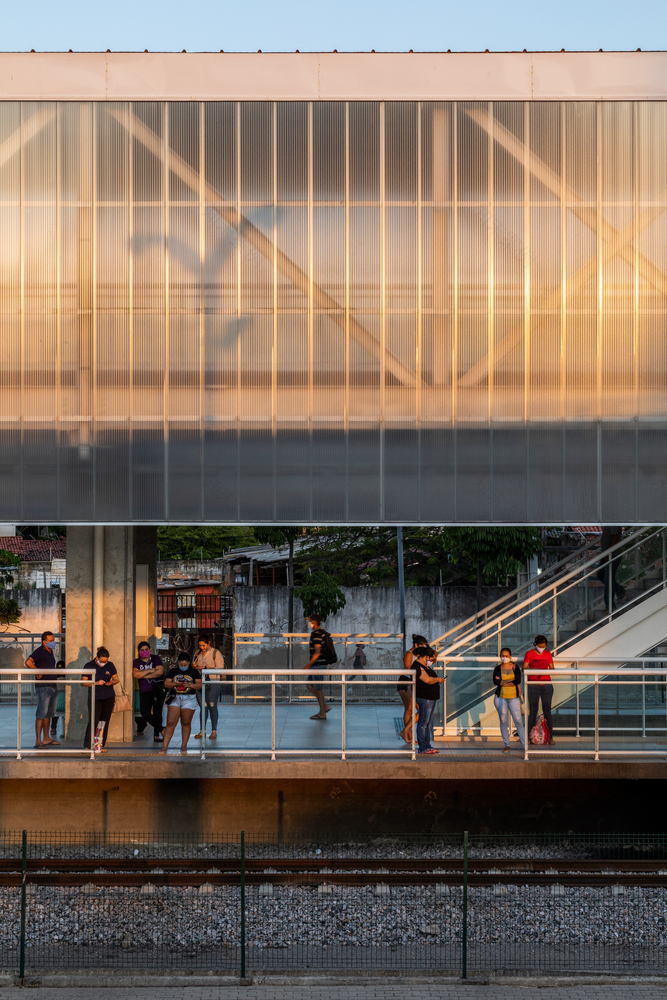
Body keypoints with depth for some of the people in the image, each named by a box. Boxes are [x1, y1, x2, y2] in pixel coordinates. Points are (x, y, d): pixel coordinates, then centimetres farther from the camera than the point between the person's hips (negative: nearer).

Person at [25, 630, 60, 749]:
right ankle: (38, 741, -11)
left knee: (49, 714, 13)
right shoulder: (39, 651, -11)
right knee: (41, 714, -10)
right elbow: (28, 662, -26)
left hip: (53, 686, 9)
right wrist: (39, 672, -18)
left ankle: (46, 739, 20)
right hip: (43, 687, -9)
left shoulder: (50, 652, 16)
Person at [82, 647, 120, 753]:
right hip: (95, 698, -3)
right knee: (93, 721, -12)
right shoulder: (89, 666, -4)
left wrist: (112, 682, -10)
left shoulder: (110, 665, 4)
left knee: (104, 721, 3)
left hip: (108, 697, 3)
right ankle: (88, 746, -4)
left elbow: (117, 679, 13)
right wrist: (96, 683, -19)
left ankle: (101, 745, 9)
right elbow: (84, 683, -5)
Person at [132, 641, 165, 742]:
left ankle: (156, 735, 4)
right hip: (145, 691, 2)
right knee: (145, 714, -11)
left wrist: (143, 675, -6)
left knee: (157, 712, -2)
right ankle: (161, 729, 2)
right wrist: (151, 670, -11)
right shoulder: (137, 662, 9)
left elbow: (160, 671, -10)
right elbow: (136, 674, -7)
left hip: (158, 688, -2)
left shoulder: (156, 658, 5)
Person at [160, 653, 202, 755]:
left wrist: (189, 685, -18)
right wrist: (175, 684, -15)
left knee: (186, 723, 4)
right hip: (174, 699, 1)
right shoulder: (173, 671, 8)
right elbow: (166, 683, 4)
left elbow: (200, 685, -1)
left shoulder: (194, 671, 4)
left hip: (189, 700, -1)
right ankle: (164, 746, -5)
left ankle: (184, 746, 15)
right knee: (170, 723, -6)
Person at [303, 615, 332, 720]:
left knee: (317, 688, -3)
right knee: (309, 685, 14)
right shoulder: (322, 632, 14)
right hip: (317, 665, 10)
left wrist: (308, 665, -20)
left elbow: (317, 652, -23)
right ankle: (324, 706, 15)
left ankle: (322, 714, 3)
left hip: (318, 664, -10)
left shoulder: (317, 634, -18)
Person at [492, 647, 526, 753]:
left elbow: (518, 681, -12)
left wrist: (502, 682, -10)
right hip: (501, 697, 1)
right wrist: (511, 681, -11)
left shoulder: (515, 667, 3)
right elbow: (496, 682, -12)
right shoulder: (497, 668, 4)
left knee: (518, 721, -5)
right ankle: (506, 745, 12)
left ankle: (525, 745, -2)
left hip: (513, 697, -1)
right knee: (503, 721, 3)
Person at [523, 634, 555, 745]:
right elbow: (524, 668, -2)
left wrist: (547, 671, -13)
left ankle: (551, 737, 4)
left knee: (547, 710, 0)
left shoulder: (548, 654, 9)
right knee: (533, 711, -2)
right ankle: (529, 736, 4)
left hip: (546, 684, 2)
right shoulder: (529, 654, 2)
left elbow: (552, 668, 9)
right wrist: (533, 671, -20)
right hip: (533, 685, -2)